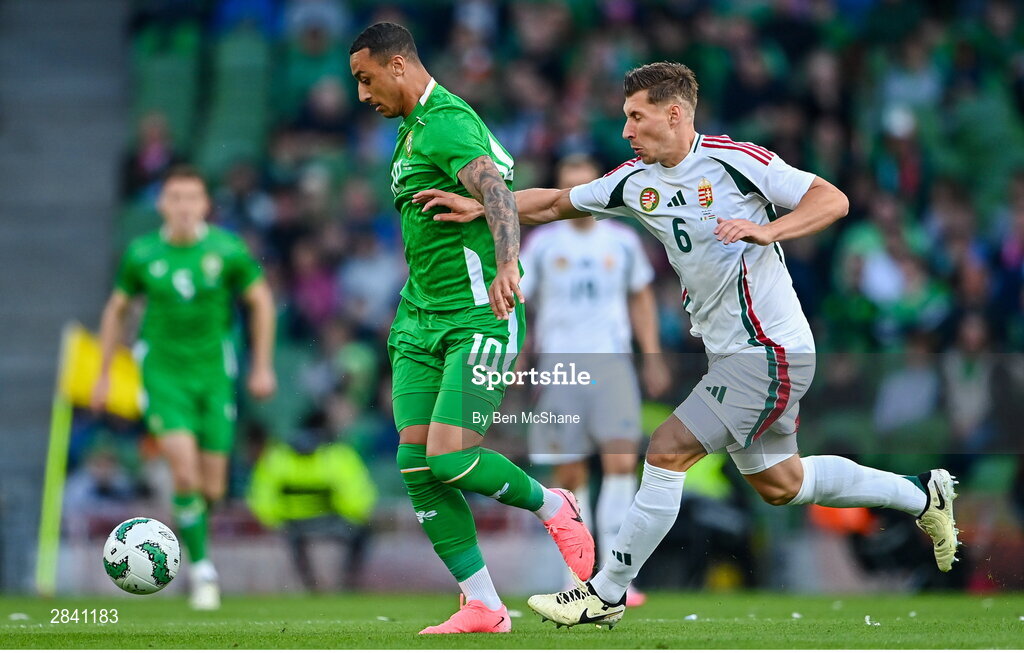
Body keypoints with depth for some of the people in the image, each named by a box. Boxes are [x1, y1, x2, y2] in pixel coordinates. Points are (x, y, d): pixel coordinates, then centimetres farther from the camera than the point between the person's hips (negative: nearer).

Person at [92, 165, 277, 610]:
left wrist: (263, 366, 5)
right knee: (184, 467, -20)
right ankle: (201, 565, -10)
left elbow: (261, 301, 7)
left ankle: (192, 519, 35)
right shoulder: (142, 255, -3)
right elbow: (117, 310, 11)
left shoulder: (227, 250, -6)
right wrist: (104, 374, 11)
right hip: (162, 370, -1)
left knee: (212, 486, 0)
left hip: (213, 373, 1)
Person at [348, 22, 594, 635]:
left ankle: (553, 507, 10)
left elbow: (496, 191, -33)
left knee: (450, 458, -19)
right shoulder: (414, 129, 18)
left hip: (479, 317, -9)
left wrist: (507, 265, -51)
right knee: (416, 463, -4)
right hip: (421, 320, 10)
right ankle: (483, 607, -1)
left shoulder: (446, 123, -14)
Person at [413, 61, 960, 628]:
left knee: (668, 451, -13)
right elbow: (554, 203, 15)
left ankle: (606, 595, -5)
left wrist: (767, 229, -30)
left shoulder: (735, 160, -15)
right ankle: (922, 494, 33)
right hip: (731, 353, 9)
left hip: (768, 353, -9)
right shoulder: (636, 180, 7)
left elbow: (832, 200, -15)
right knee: (778, 485, 17)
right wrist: (477, 207, 4)